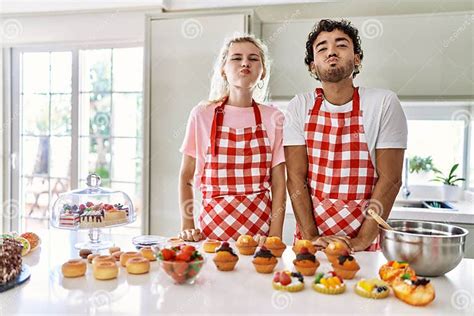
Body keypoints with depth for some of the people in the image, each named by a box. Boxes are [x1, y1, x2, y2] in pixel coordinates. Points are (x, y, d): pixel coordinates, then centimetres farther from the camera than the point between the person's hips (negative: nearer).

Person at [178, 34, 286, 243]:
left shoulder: (273, 118, 0)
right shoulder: (202, 114, -2)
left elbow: (278, 185, 0)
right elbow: (186, 178, 6)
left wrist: (275, 237, -8)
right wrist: (187, 227, -2)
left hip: (260, 230, 1)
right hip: (212, 227, 0)